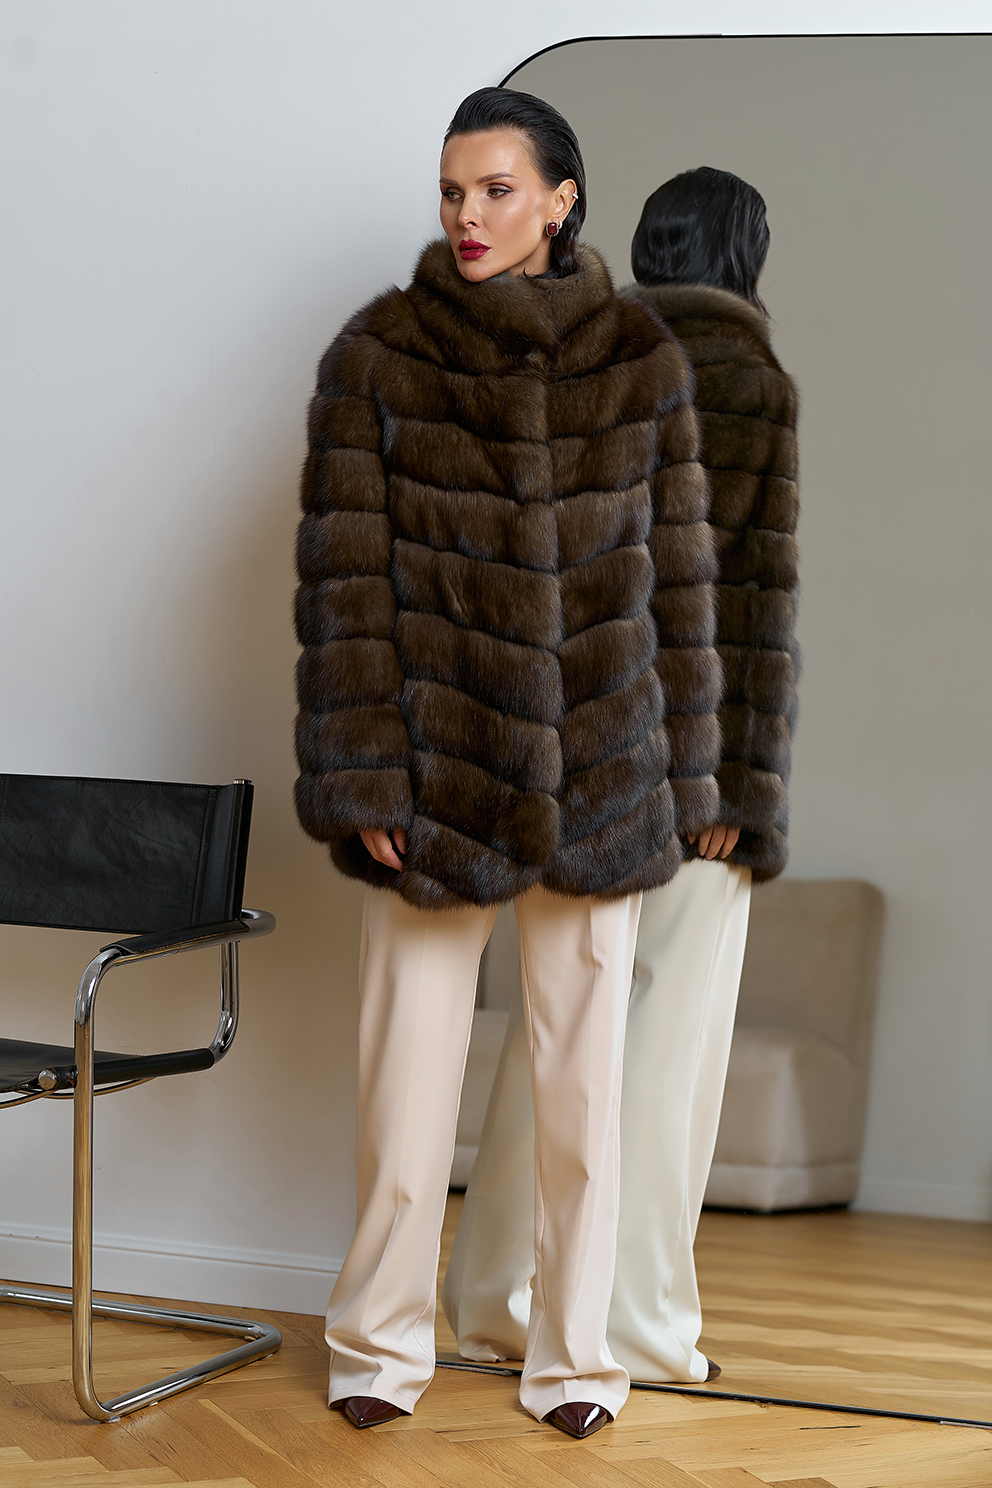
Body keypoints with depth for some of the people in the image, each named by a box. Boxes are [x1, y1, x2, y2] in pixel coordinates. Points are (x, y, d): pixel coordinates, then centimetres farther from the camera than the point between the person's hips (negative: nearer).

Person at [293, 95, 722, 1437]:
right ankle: (382, 1342, 22)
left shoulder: (641, 359, 4)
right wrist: (363, 778, -9)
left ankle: (572, 1353, 23)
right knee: (410, 1064, 5)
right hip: (435, 769, -1)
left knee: (584, 1075, 9)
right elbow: (345, 585, -4)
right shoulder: (377, 357, -1)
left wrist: (681, 774, 4)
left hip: (598, 777, 2)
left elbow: (677, 578, 6)